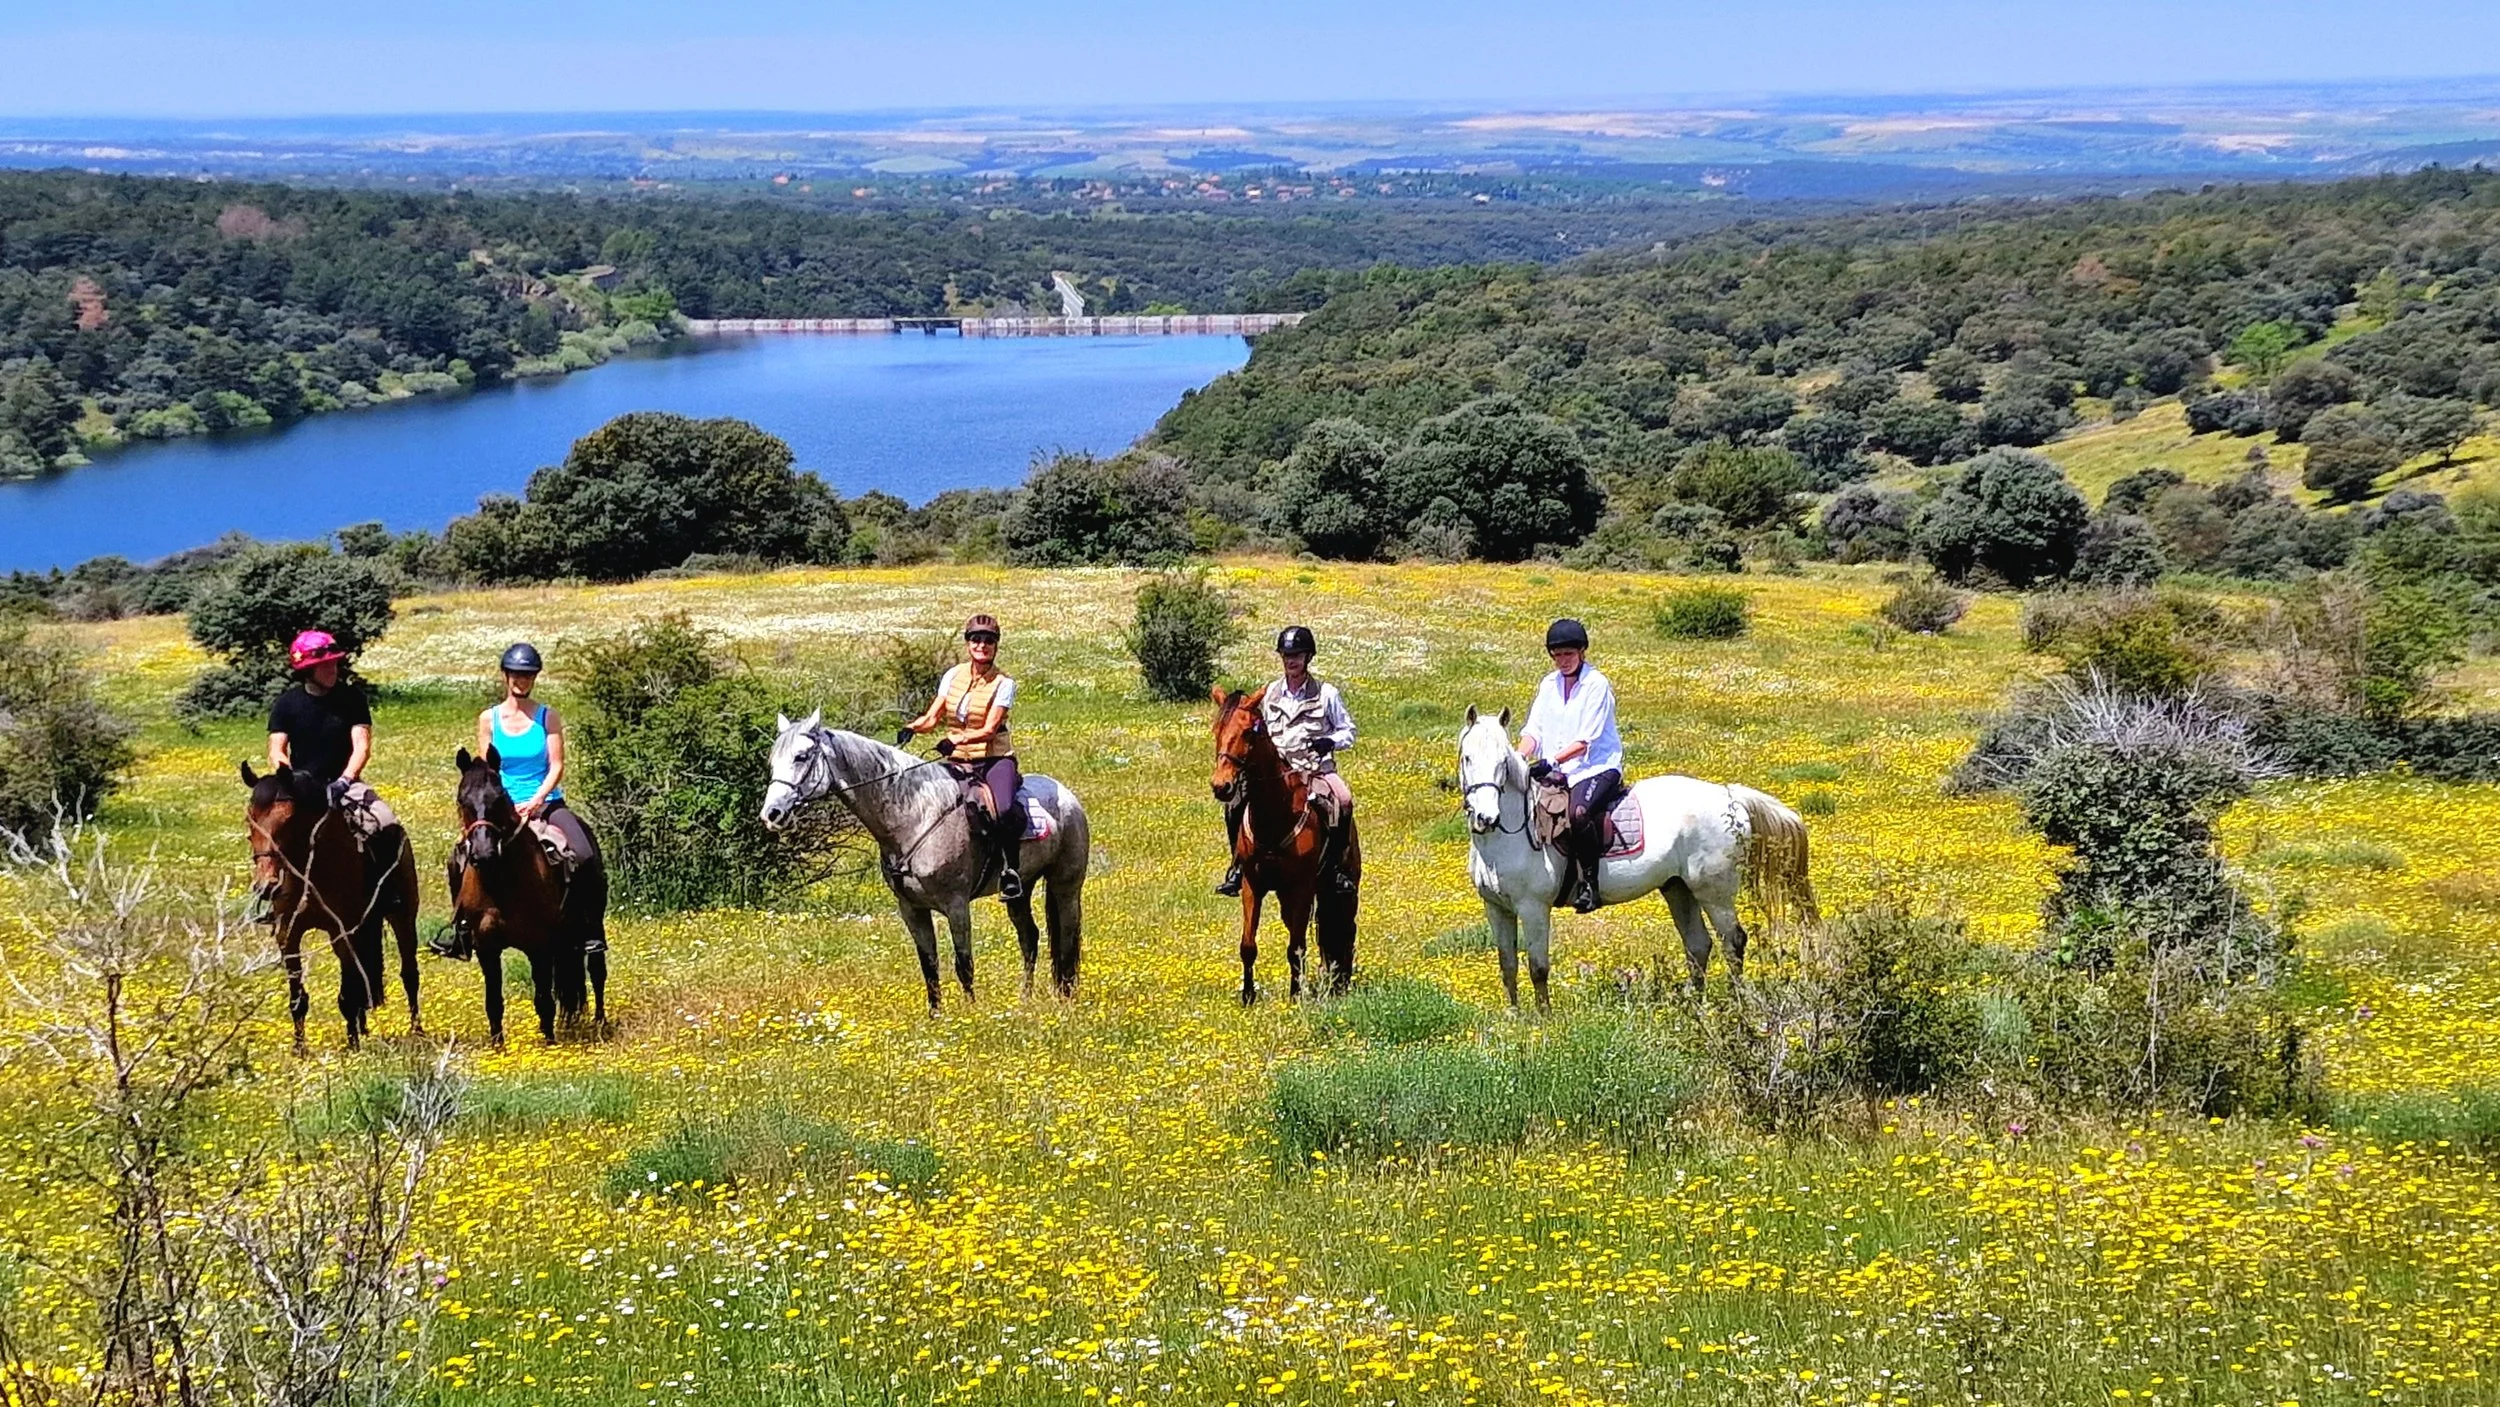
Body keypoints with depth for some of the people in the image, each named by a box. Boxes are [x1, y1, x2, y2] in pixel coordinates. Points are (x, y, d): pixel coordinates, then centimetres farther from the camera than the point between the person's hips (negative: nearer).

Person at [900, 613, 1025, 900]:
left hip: (995, 758, -4)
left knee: (1005, 810, -31)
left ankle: (1010, 867, -13)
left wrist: (957, 740, -30)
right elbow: (932, 717, 8)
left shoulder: (1003, 684, -4)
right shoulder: (953, 676, 9)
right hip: (958, 761, 4)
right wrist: (911, 728, -14)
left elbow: (989, 729, -13)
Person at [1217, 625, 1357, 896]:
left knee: (1342, 803, -33)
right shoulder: (1269, 693, 10)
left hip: (1316, 770, -3)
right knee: (1235, 804, -20)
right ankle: (1238, 865, -5)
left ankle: (1336, 865, -19)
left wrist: (1330, 742, -12)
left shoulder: (1326, 694, 2)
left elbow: (1349, 731, 8)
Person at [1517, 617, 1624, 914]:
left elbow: (1585, 740, -14)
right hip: (1556, 771, 7)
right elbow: (1534, 730, 6)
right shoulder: (1549, 685, 12)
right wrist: (1520, 759, -15)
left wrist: (1552, 761, -27)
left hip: (1597, 766, -7)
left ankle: (1589, 881, -22)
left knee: (1579, 813, -36)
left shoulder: (1597, 685, -7)